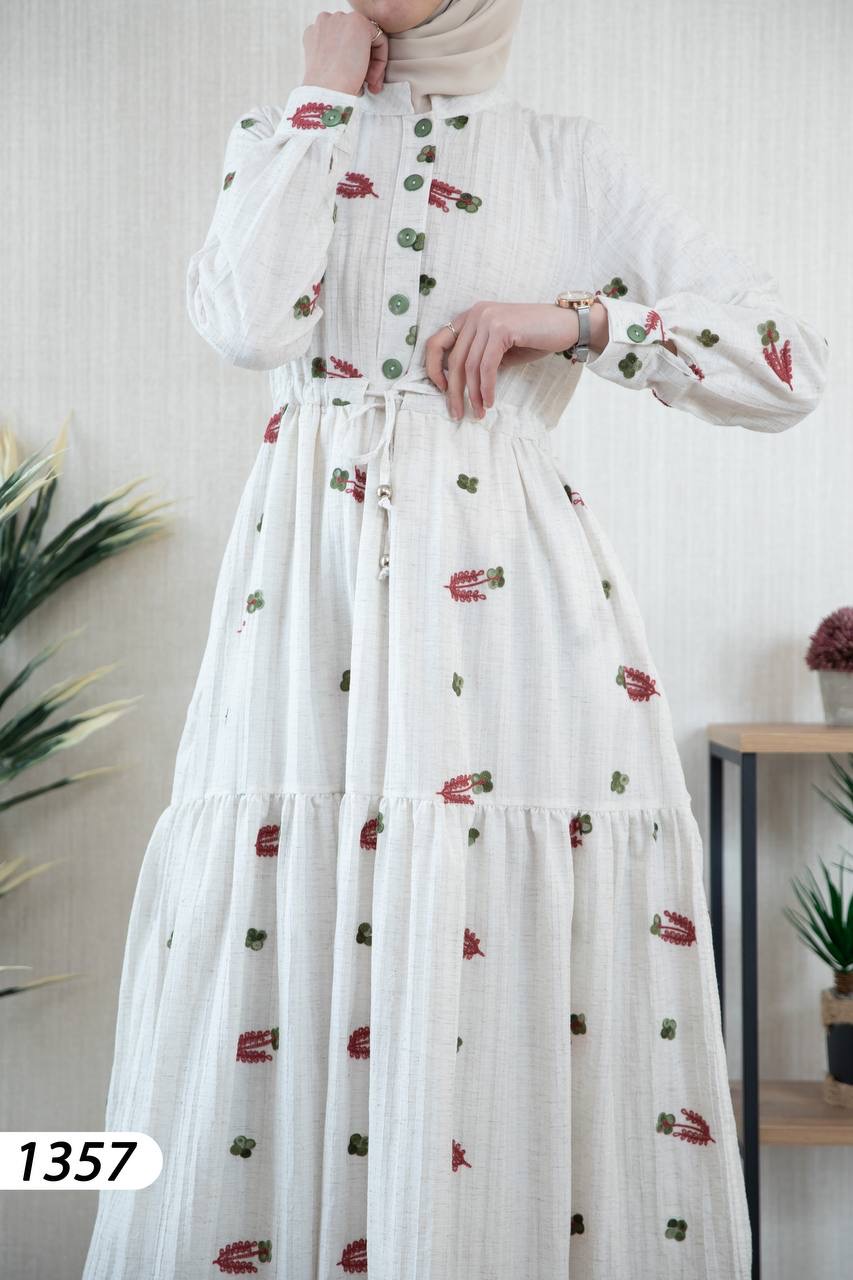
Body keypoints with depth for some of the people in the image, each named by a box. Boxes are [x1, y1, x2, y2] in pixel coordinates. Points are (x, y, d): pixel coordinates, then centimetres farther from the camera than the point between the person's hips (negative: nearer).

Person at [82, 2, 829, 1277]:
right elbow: (249, 319, -6)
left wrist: (571, 319, -6)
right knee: (278, 1014, -2)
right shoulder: (282, 132, 17)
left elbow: (791, 366, 4)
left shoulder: (569, 157, 11)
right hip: (313, 600, 2)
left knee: (522, 1023, -5)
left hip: (506, 603, -1)